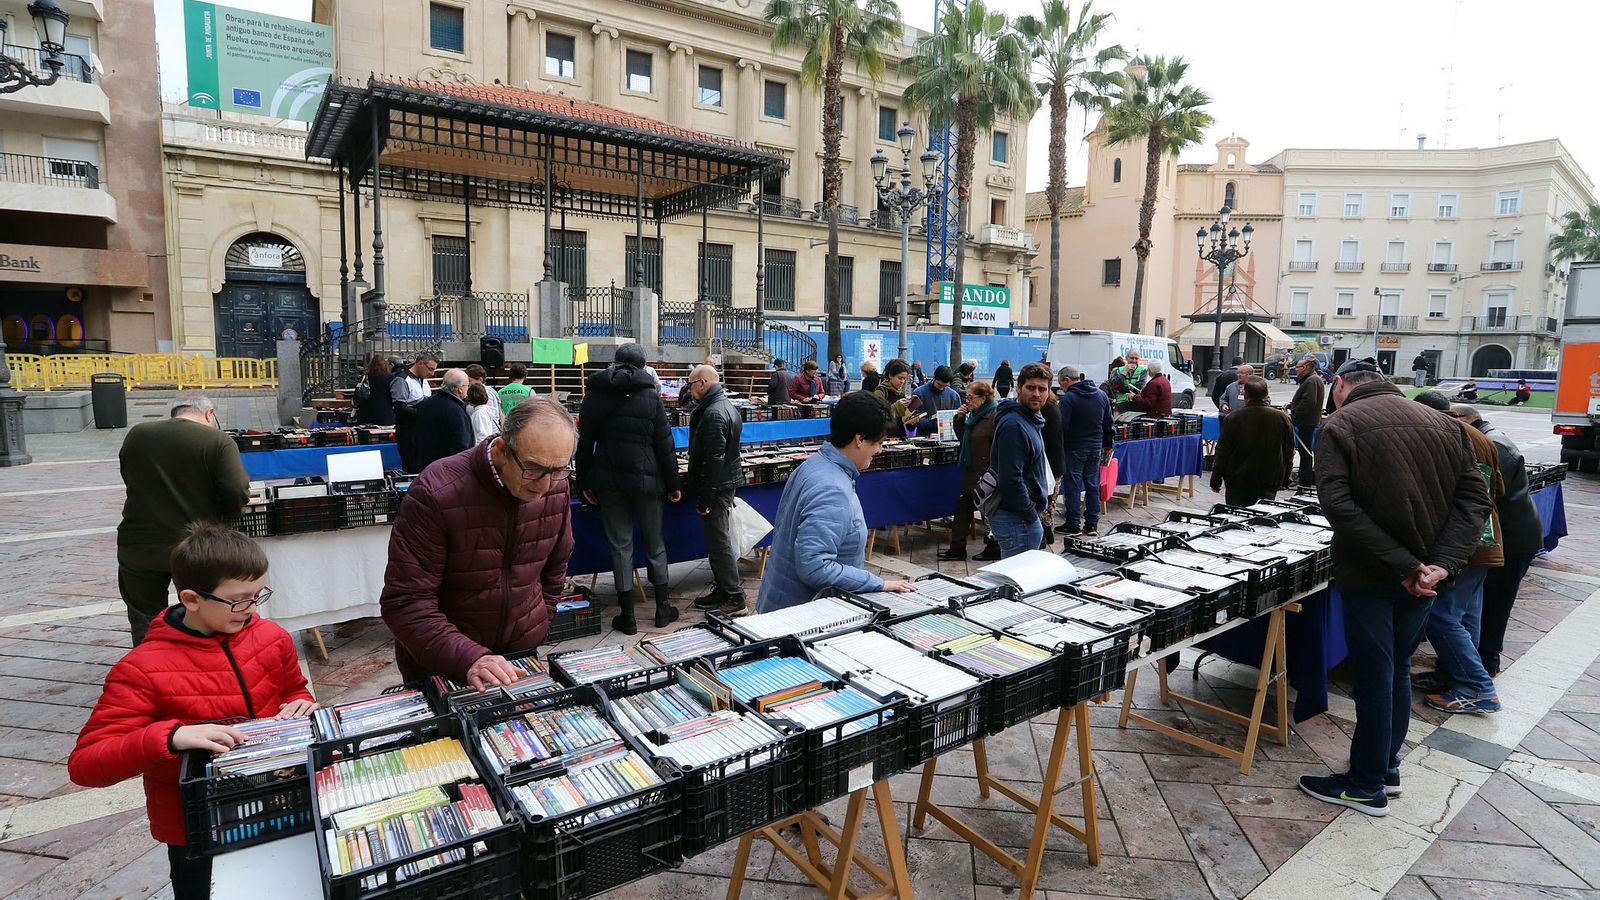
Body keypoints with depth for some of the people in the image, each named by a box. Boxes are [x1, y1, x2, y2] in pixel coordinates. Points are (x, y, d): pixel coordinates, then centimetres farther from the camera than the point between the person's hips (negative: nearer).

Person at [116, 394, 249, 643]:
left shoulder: (135, 435, 3)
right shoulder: (218, 441, -10)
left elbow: (130, 480, 16)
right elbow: (238, 492, -19)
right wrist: (223, 520, 1)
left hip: (138, 546, 3)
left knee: (145, 624, 18)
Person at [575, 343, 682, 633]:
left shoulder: (594, 394, 3)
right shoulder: (650, 394, -4)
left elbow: (585, 442, 4)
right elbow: (664, 443, -5)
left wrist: (584, 482, 10)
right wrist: (672, 484, 1)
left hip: (609, 480, 2)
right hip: (646, 479, -1)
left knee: (620, 546, 7)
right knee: (654, 544, 12)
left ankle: (627, 617, 10)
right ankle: (663, 608, 21)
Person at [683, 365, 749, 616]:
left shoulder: (714, 413, -20)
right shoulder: (726, 406, 13)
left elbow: (713, 460, -23)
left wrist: (704, 499, -20)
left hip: (717, 487, -10)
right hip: (727, 482, 10)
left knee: (720, 544, -3)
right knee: (718, 541, 17)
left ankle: (735, 598, 4)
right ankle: (722, 590, 27)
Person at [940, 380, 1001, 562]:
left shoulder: (994, 416, -17)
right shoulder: (974, 415, 11)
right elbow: (962, 438, 18)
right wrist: (959, 419, 3)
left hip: (987, 474, -9)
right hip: (972, 472, 9)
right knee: (963, 506, 11)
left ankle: (993, 550, 20)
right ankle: (957, 548, 19)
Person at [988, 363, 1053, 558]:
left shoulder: (1032, 419, 14)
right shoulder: (1014, 425, -20)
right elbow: (1011, 479, -25)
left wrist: (1036, 510, 17)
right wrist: (1032, 515, -17)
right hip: (1018, 519, -10)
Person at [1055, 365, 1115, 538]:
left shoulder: (1068, 398, -13)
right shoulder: (1102, 395, 8)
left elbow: (1062, 427, -18)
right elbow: (1108, 424, 13)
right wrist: (1108, 445, 21)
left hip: (1074, 449, -6)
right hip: (1095, 448, 6)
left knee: (1072, 486, 0)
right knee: (1093, 485, 11)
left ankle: (1072, 525, 4)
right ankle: (1092, 524, 14)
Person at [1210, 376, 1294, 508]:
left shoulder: (1233, 418, -11)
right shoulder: (1282, 418, -2)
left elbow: (1222, 452, -6)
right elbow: (1289, 453, 7)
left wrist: (1216, 480, 2)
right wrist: (1284, 479, 18)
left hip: (1237, 482, -2)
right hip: (1269, 482, 2)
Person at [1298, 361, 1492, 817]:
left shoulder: (1339, 425, -11)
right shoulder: (1443, 424, 7)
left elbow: (1338, 504, -22)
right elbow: (1474, 498, 0)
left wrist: (1404, 566, -20)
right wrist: (1442, 563, -11)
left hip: (1370, 575, -6)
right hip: (1425, 576, 6)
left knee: (1374, 677, 4)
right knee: (1398, 671, 19)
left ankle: (1367, 786, 17)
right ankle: (1388, 767, 32)